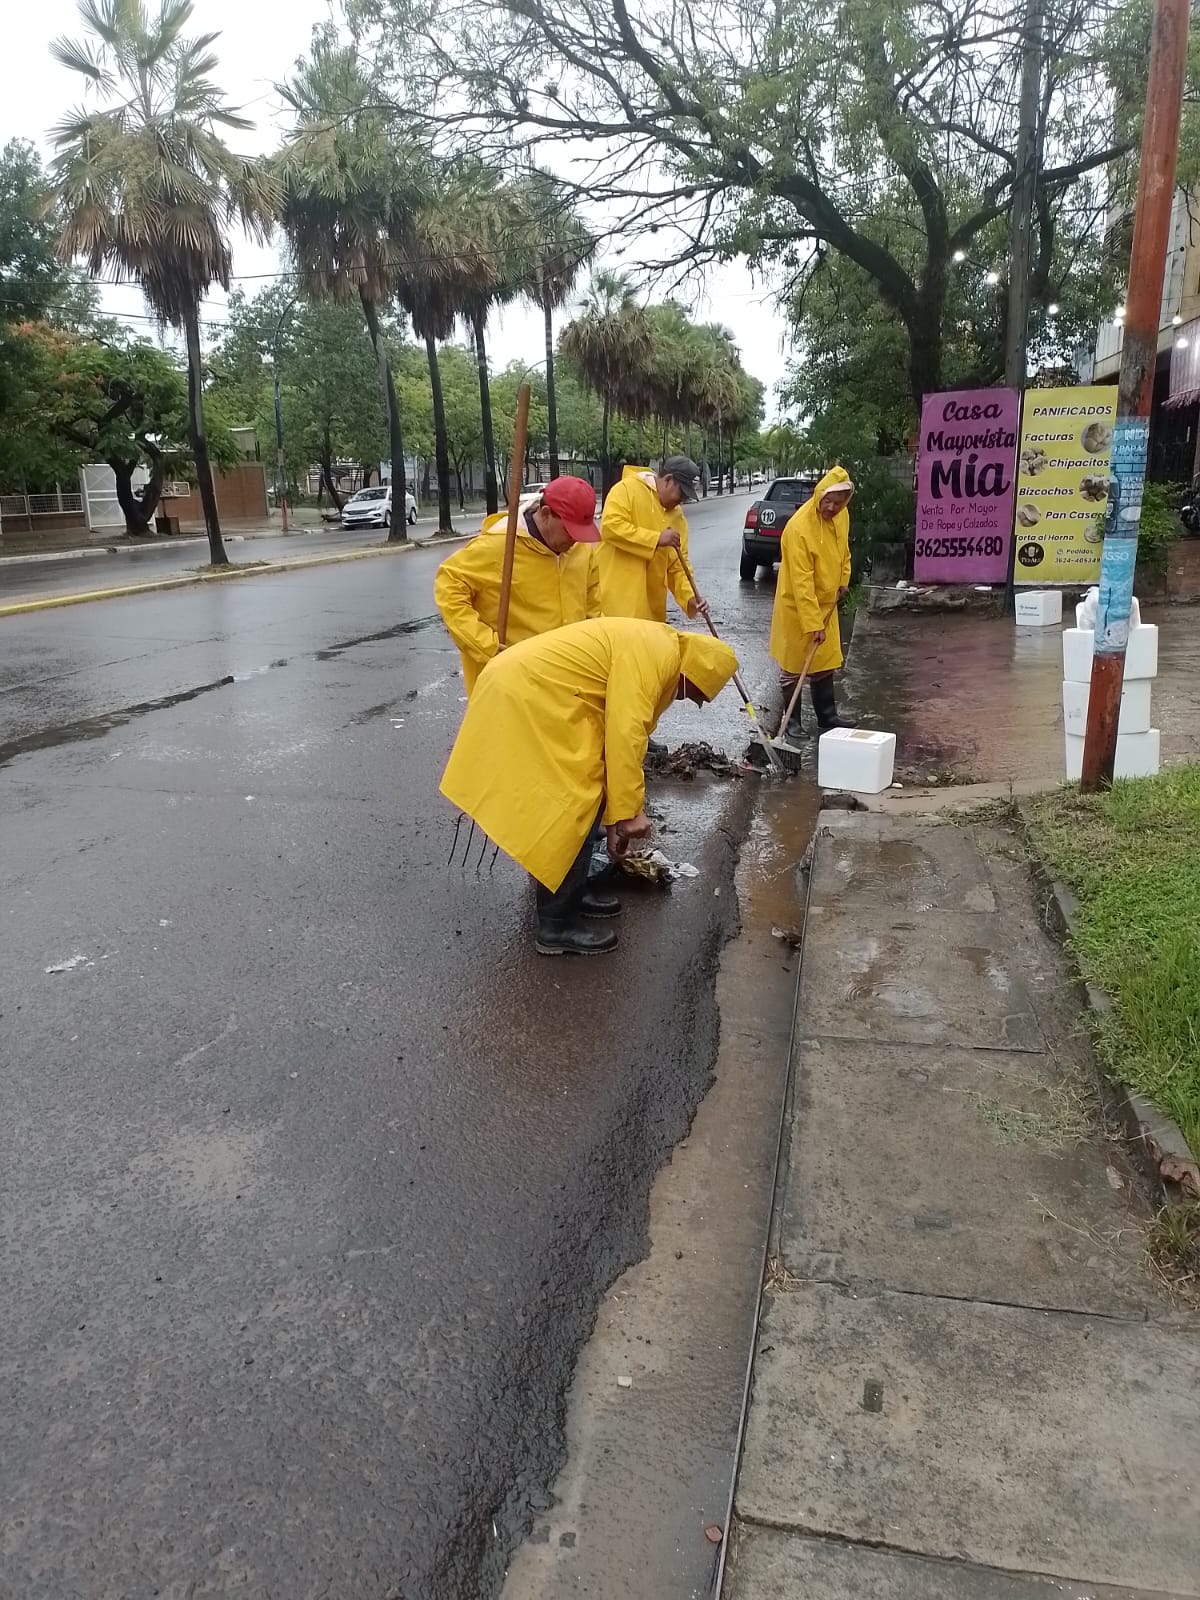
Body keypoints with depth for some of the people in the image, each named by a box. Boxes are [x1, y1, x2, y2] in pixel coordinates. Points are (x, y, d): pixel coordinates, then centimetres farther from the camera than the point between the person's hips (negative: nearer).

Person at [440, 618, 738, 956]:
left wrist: (615, 815, 26)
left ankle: (570, 893, 31)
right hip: (526, 697, -11)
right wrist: (629, 809, -15)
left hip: (524, 689, 11)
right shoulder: (655, 652, -13)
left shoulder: (658, 654, 19)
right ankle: (556, 925, 5)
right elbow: (625, 732, -22)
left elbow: (617, 729, 24)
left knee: (577, 804, 18)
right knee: (570, 811, -6)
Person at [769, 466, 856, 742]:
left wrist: (843, 580, 14)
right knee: (794, 667, 3)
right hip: (796, 607, -7)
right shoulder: (799, 528, -28)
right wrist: (812, 623, -28)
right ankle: (792, 722, 14)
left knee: (825, 663, 15)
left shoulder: (841, 516, -4)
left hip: (826, 603, 8)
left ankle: (827, 716, 26)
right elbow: (801, 582, -28)